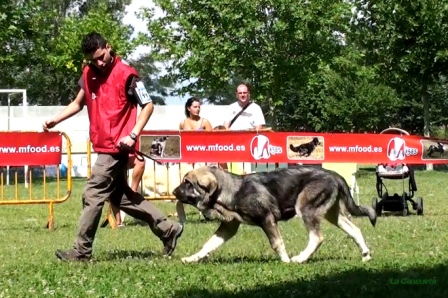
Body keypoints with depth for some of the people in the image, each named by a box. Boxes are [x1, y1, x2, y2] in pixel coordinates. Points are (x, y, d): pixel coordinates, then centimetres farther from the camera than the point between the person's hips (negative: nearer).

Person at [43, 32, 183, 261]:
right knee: (121, 196, 13)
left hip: (116, 147, -8)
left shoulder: (126, 74, -12)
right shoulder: (88, 74, 10)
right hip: (103, 146, 8)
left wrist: (133, 135, -18)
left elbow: (148, 105, -9)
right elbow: (78, 103, 22)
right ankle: (167, 229, 21)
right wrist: (55, 120, 9)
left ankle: (81, 251, 2)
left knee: (93, 195, -6)